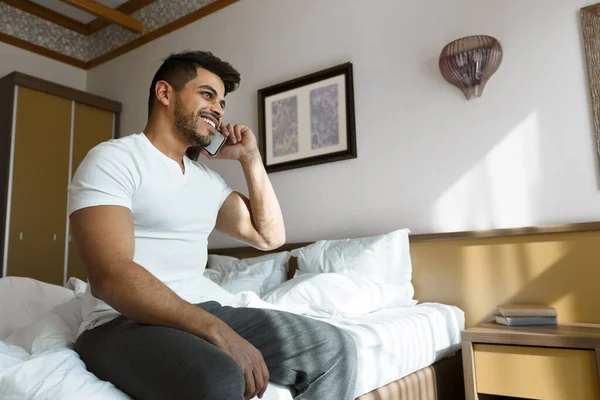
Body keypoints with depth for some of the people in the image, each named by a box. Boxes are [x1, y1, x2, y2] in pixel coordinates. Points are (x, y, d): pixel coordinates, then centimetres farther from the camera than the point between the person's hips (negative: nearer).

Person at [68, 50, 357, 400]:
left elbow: (269, 236, 14)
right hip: (124, 323, -6)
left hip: (197, 315, 7)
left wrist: (250, 159, 8)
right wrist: (217, 331, -29)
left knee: (334, 348, -6)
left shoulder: (206, 177, 14)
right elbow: (110, 277, -21)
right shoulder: (113, 159, -7)